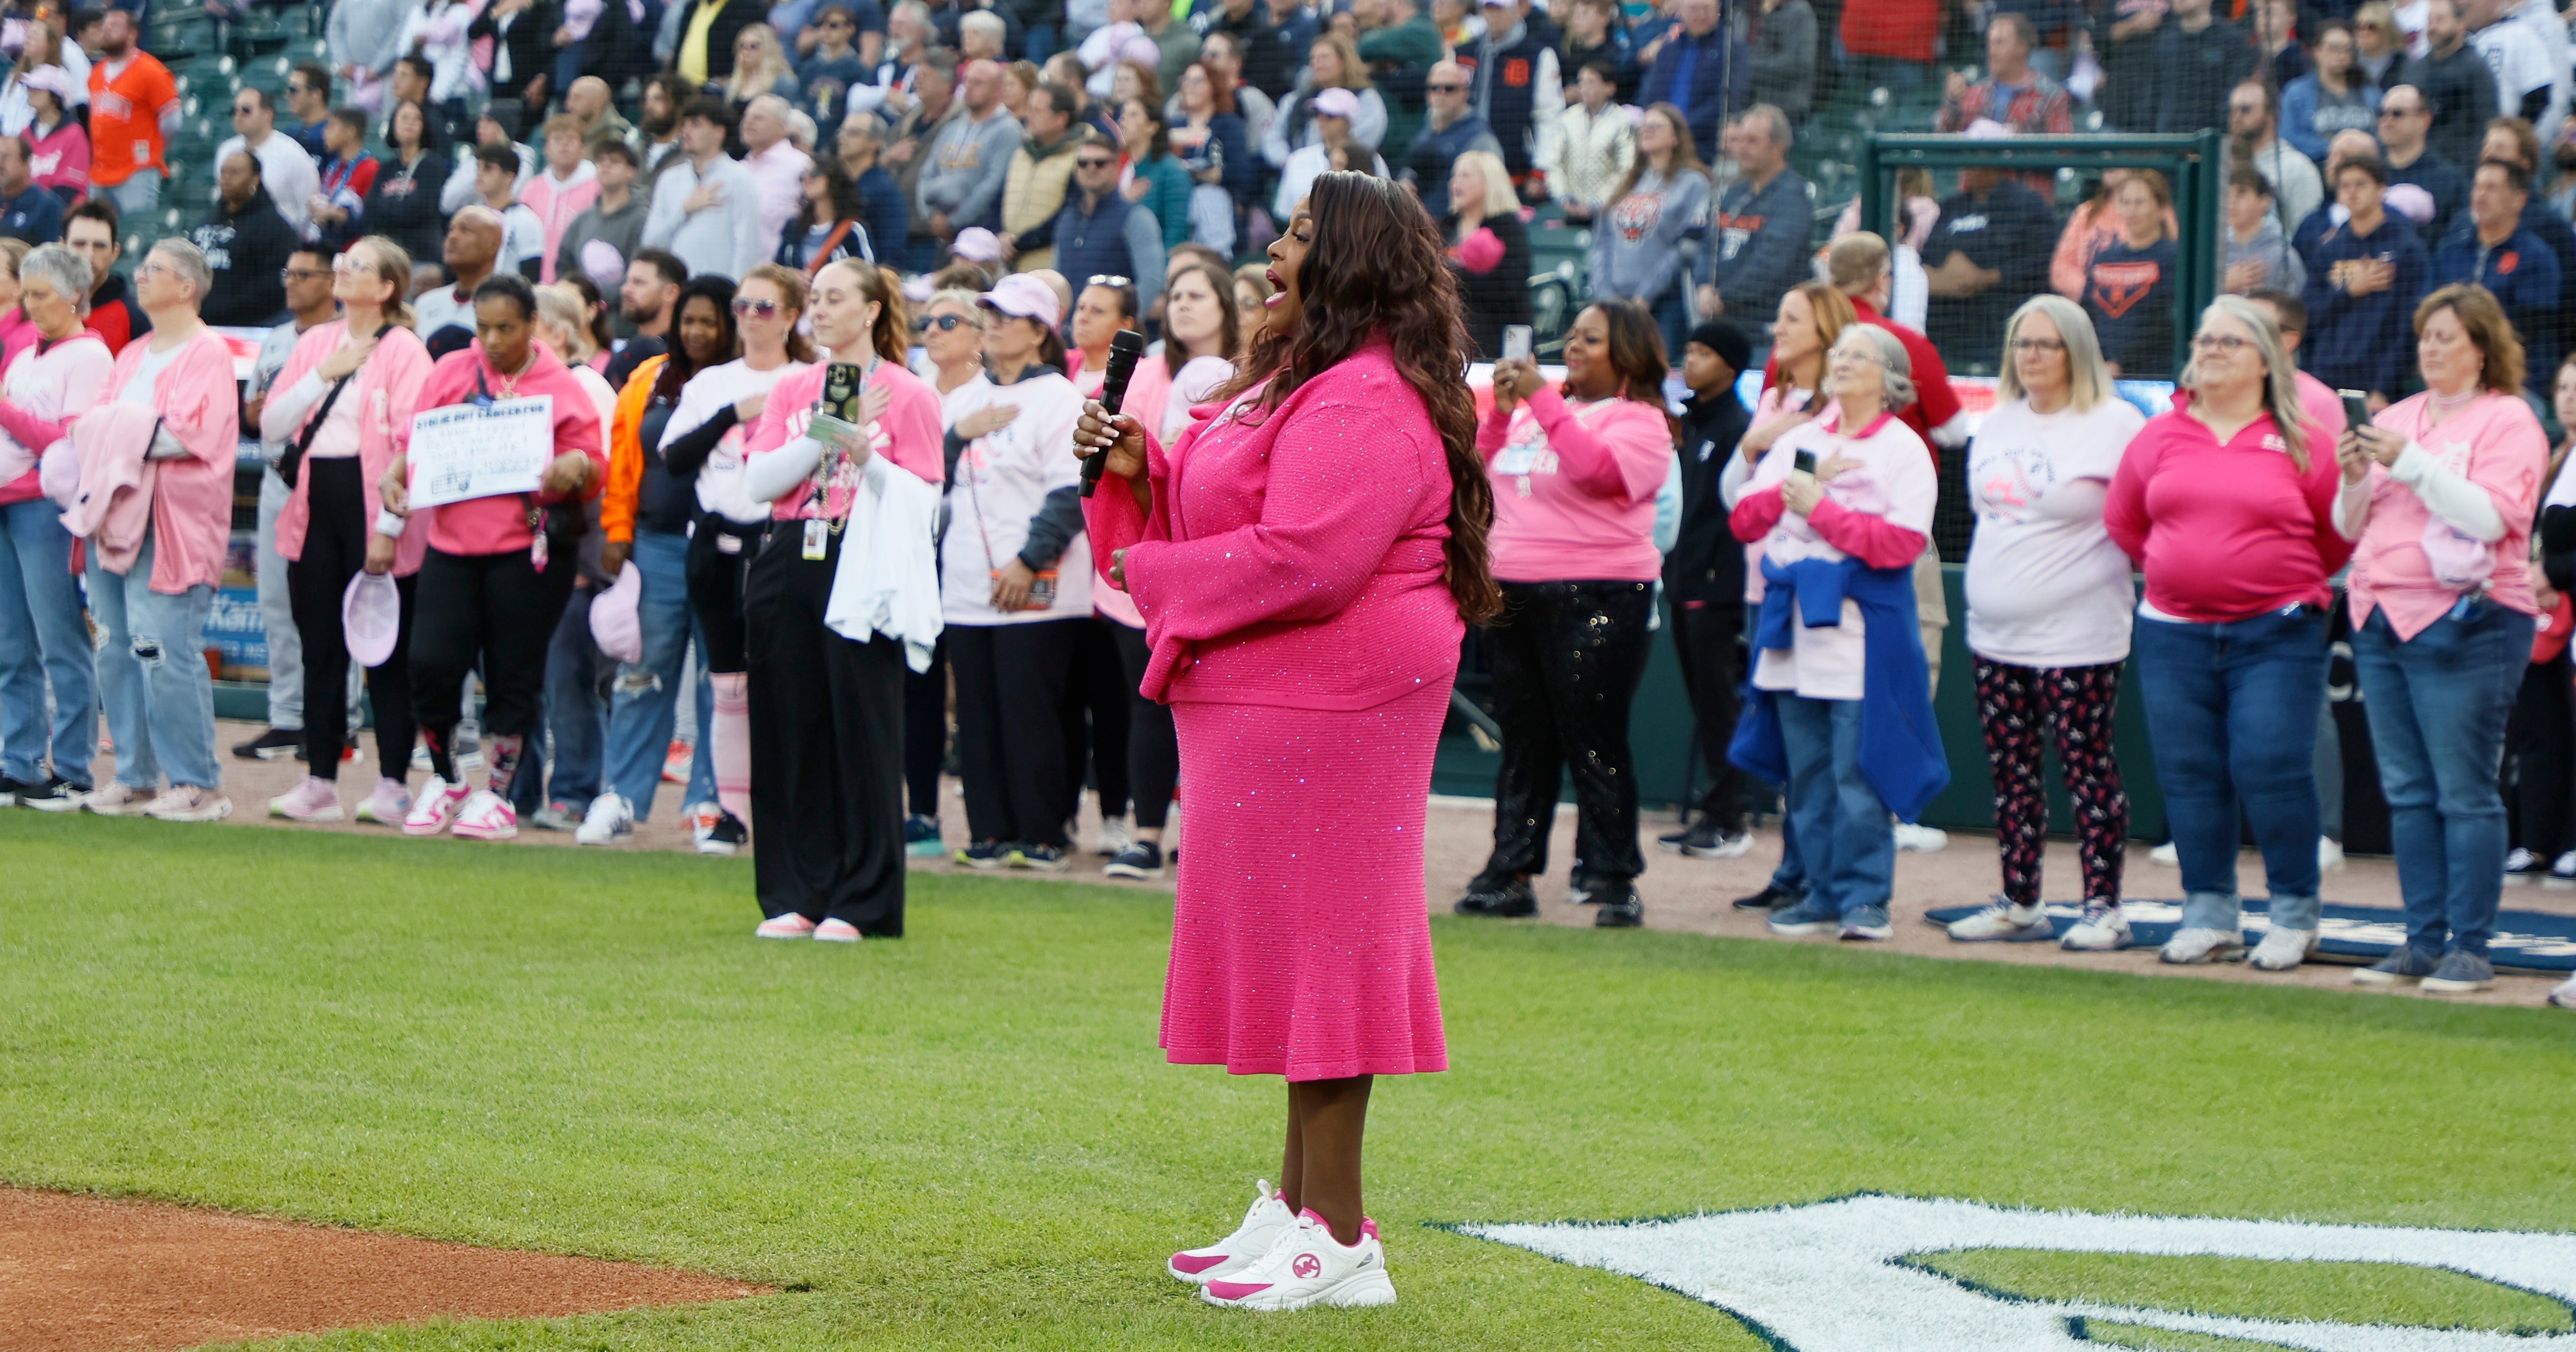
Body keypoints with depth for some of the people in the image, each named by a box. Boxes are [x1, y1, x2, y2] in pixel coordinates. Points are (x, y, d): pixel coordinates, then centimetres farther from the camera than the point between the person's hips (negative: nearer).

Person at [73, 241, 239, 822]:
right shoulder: (132, 355, 22)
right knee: (116, 650, 5)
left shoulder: (207, 353, -3)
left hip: (170, 527, -8)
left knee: (164, 653, -12)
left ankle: (198, 785, -7)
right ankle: (133, 778, 12)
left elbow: (189, 433, -15)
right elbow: (98, 420, 17)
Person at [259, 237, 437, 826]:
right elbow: (272, 425, 8)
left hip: (371, 502, -6)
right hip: (314, 504, 6)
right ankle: (320, 783, 13)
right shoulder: (315, 342, 14)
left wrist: (390, 528, -16)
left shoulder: (403, 349, -4)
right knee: (320, 649, 8)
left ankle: (393, 783, 3)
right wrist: (323, 375, -5)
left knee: (385, 652, -2)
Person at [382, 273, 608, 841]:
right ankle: (445, 780, 16)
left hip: (527, 549, -2)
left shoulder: (561, 387, 2)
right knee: (431, 663, -7)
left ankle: (495, 793, 16)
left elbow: (594, 467, 1)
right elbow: (412, 439, 14)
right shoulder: (450, 373, 9)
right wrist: (395, 476, -6)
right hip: (453, 543, 2)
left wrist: (574, 471, -21)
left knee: (513, 675, 2)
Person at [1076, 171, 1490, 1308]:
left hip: (1322, 711, -11)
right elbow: (1224, 522, 23)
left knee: (1318, 945, -8)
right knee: (1297, 951, 14)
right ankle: (1298, 1206, 21)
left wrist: (1148, 572, -15)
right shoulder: (1302, 381, 18)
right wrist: (1139, 472, 5)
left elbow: (1301, 561, -27)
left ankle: (1338, 1241, -5)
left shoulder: (1365, 405, -18)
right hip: (1270, 706, 11)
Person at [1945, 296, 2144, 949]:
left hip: (2076, 640, -7)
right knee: (2011, 772, 10)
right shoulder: (1999, 423, 14)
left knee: (2088, 770, -4)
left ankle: (2104, 907, 1)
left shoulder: (2114, 426, -9)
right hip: (1995, 635, 7)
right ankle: (2019, 905, 17)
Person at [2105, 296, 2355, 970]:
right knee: (2189, 777, 4)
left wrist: (2289, 585, 6)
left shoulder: (2303, 444, -1)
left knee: (2271, 769, -9)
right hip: (2175, 633, 4)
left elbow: (2341, 534, 5)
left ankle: (2295, 915, 2)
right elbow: (2122, 523, 18)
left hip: (2276, 635, -4)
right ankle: (2208, 915, 12)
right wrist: (2175, 570, 13)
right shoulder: (2158, 437, 8)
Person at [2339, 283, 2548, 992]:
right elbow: (2351, 526, 18)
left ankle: (2471, 948, -5)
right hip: (2380, 617, 7)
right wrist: (2356, 477, -2)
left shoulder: (2507, 420, -1)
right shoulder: (2396, 417, 17)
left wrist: (2411, 463, -18)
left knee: (2464, 792, -7)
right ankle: (2424, 941, 13)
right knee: (2407, 793, 8)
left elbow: (2492, 515, -15)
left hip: (2463, 625, -7)